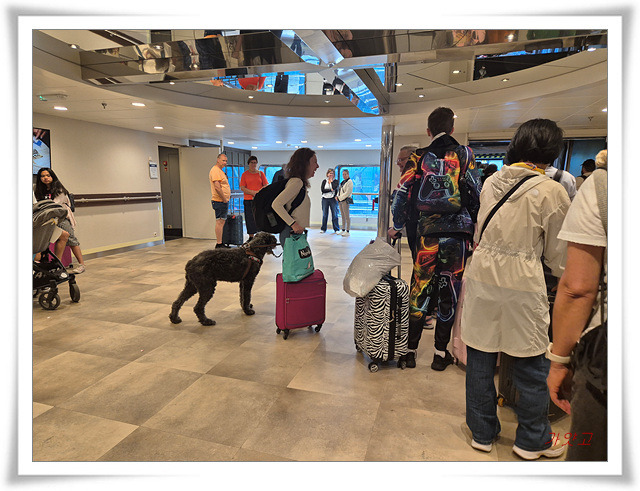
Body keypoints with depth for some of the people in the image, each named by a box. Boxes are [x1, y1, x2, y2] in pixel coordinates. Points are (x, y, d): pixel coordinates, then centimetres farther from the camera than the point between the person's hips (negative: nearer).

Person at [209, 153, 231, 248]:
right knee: (220, 222, -9)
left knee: (222, 222, 12)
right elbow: (217, 187, -22)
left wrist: (227, 198, 17)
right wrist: (224, 199, -18)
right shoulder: (215, 170, -13)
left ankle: (220, 243, 18)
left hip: (224, 201, 11)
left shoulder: (220, 170, 21)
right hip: (220, 201, -11)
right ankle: (219, 244, -7)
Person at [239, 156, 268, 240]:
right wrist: (253, 192, -12)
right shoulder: (244, 174, 8)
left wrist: (258, 192, -11)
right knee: (250, 220, 0)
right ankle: (251, 238, 8)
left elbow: (266, 186, 6)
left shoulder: (261, 173, 10)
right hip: (248, 200, 0)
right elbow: (242, 188, 1)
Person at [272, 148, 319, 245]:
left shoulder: (300, 183, 15)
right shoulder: (297, 182, -14)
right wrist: (293, 224, -23)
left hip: (297, 233, 10)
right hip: (292, 233, -10)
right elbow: (276, 204, -22)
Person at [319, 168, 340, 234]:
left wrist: (331, 180, -3)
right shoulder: (324, 181, 9)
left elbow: (335, 187, -15)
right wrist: (330, 190, -10)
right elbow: (322, 189, -4)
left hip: (333, 199, -2)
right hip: (325, 199, 2)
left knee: (334, 214, -2)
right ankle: (323, 229, 13)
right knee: (324, 214, 5)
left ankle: (336, 229, 5)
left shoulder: (335, 181, 5)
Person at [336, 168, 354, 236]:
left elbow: (347, 193, -16)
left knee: (346, 216, -6)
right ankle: (343, 230, 20)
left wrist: (340, 197, -13)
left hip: (345, 200, -8)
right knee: (342, 216, 13)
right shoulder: (343, 182, 17)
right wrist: (337, 196, 3)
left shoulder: (349, 182, -9)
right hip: (340, 200, 8)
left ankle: (347, 231, -2)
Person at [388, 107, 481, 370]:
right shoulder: (464, 154, 5)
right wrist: (476, 227, 9)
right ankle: (440, 354, 16)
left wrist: (397, 226, 17)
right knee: (449, 292, 7)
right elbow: (473, 193, -1)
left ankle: (410, 350, 14)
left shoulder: (419, 157, 7)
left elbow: (403, 193, 4)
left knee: (420, 289, 8)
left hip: (427, 232, 1)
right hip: (457, 231, 0)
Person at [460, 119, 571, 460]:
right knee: (531, 364, 15)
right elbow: (556, 253, 1)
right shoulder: (551, 191, -8)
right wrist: (564, 279, 21)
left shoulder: (492, 181, 5)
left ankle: (482, 433, 32)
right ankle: (532, 440, 34)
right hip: (522, 283, -4)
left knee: (480, 357, 14)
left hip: (481, 275, 4)